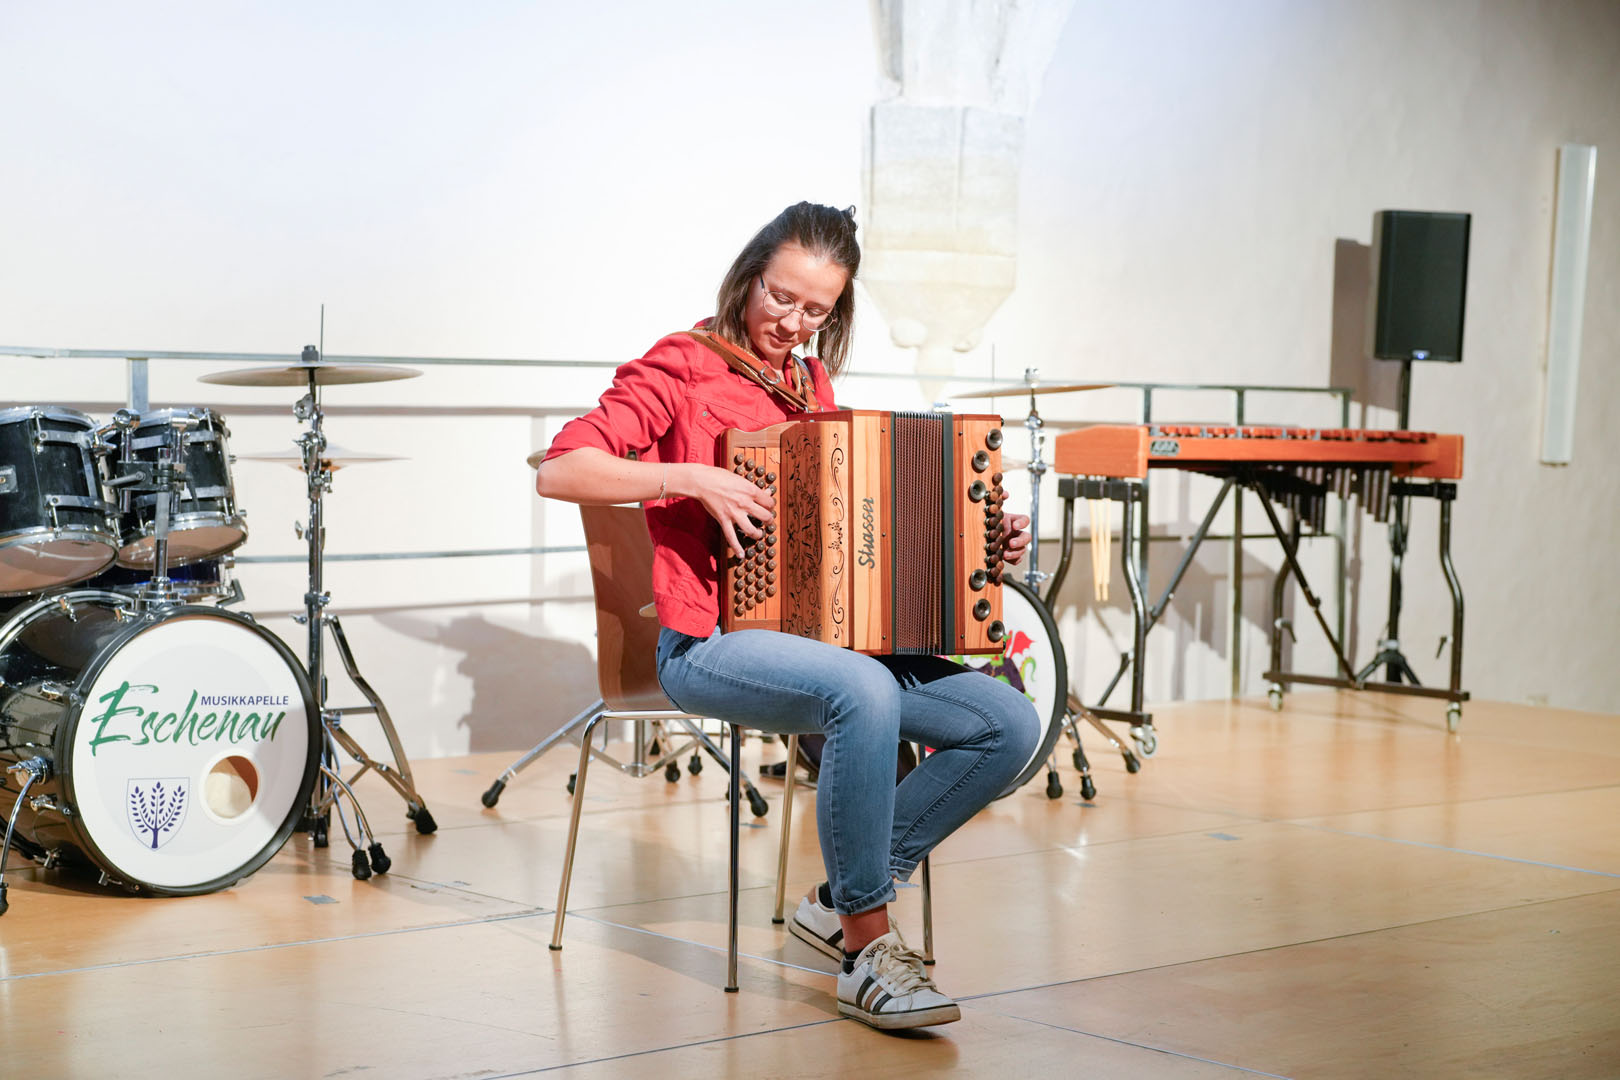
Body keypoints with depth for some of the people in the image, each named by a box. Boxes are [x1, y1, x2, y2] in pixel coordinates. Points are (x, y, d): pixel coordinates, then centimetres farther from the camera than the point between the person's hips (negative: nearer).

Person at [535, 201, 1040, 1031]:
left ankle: (844, 898, 0)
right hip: (711, 646, -7)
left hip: (825, 636, 7)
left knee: (1010, 726, -10)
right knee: (864, 694, -37)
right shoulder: (682, 368, -3)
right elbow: (559, 472, -14)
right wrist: (693, 478, -23)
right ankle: (866, 950, -22)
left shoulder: (812, 383, 18)